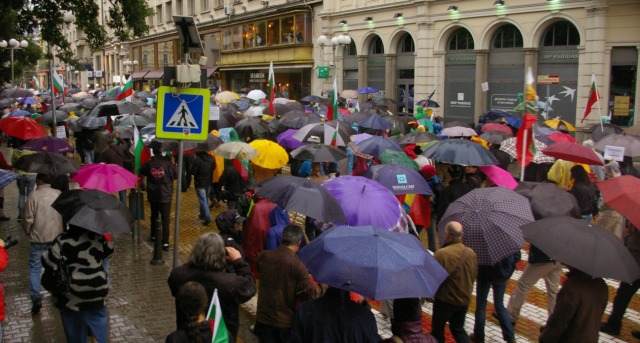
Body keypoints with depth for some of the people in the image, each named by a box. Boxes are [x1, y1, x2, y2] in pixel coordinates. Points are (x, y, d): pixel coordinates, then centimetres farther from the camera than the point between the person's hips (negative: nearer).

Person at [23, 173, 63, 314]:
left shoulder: (34, 195, -12)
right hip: (56, 236, 3)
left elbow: (28, 218, -9)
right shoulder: (59, 194, -3)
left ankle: (36, 297, -7)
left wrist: (27, 231, 10)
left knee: (34, 267, 5)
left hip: (38, 238, -3)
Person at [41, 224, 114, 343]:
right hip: (97, 291, 2)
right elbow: (108, 251, 8)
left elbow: (49, 263, -15)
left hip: (72, 297, -2)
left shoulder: (62, 241, -16)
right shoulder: (98, 236, -8)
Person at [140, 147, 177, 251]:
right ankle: (165, 242, -6)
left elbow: (141, 172, 11)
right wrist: (173, 165, 6)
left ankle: (154, 235, 36)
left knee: (154, 215, 23)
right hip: (165, 194, -3)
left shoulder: (149, 163, -7)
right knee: (165, 219, -1)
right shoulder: (167, 163, -15)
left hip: (152, 195, 3)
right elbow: (176, 175, -7)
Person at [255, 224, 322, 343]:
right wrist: (320, 287, 0)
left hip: (263, 319, 3)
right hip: (286, 321, -3)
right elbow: (311, 295, -20)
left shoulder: (264, 256, -9)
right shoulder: (297, 264, -21)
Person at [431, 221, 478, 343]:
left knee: (437, 329, 14)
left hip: (445, 300, -6)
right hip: (464, 299, 6)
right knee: (458, 329, 22)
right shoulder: (471, 253, -5)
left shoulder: (441, 254, -26)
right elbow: (473, 276, 8)